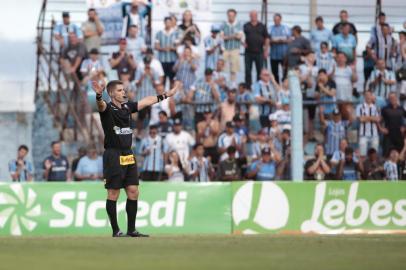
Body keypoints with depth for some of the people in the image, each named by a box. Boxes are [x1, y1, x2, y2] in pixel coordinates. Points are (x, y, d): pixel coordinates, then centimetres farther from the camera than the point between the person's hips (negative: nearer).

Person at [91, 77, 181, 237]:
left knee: (133, 192, 6)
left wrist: (167, 95, 31)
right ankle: (116, 231, 6)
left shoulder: (127, 107, 11)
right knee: (113, 194, -1)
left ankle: (131, 230, 15)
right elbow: (101, 104, -31)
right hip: (113, 156, -7)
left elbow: (147, 101, 23)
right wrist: (98, 96, -55)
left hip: (128, 156, 7)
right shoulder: (107, 109, -8)